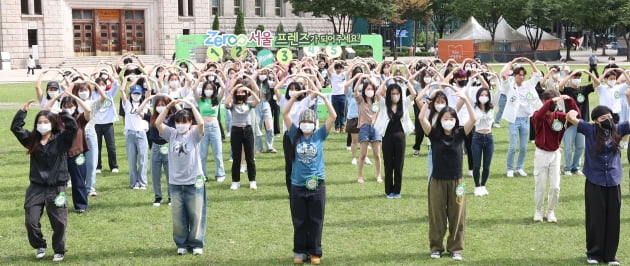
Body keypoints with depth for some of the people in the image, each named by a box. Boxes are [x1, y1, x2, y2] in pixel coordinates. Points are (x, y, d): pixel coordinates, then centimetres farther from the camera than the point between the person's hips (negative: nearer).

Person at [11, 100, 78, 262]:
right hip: (36, 188, 3)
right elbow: (15, 128, 0)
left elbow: (73, 126, -17)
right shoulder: (32, 140, 6)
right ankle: (40, 246, 24)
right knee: (31, 222, -1)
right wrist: (23, 110, -5)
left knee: (59, 223, 2)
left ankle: (59, 251, 22)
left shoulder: (61, 140, -3)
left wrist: (62, 111, -13)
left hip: (56, 188, -2)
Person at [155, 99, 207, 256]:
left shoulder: (194, 134, -3)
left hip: (194, 182, -2)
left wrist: (191, 105, -16)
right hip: (175, 183, 3)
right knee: (178, 216, 8)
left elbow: (201, 123, -23)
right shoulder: (171, 134, 5)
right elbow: (158, 123, -8)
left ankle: (197, 244, 16)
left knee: (196, 215, 5)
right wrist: (168, 106, -11)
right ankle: (181, 244, 20)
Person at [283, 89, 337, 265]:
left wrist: (323, 97, -10)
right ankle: (300, 252, 18)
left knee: (315, 221, 7)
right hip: (298, 185, 1)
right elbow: (285, 114, -4)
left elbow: (333, 116, -7)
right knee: (299, 222, 8)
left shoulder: (320, 135, 0)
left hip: (317, 185, -1)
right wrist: (295, 96, -11)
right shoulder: (295, 135, 2)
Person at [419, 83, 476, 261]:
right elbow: (421, 118, -17)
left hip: (456, 181, 1)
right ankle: (436, 247, 20)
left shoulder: (460, 134, -2)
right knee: (436, 216, 7)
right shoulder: (434, 134, -4)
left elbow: (473, 119, -15)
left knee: (456, 217, 7)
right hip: (437, 181, -1)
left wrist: (465, 100, -21)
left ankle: (456, 248, 18)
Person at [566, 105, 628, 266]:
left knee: (613, 219, 7)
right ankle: (593, 253, 20)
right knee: (596, 219, 6)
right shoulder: (590, 130, -6)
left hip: (614, 182, 3)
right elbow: (570, 118, -14)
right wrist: (574, 112, -2)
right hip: (594, 182, -2)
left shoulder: (617, 130, 2)